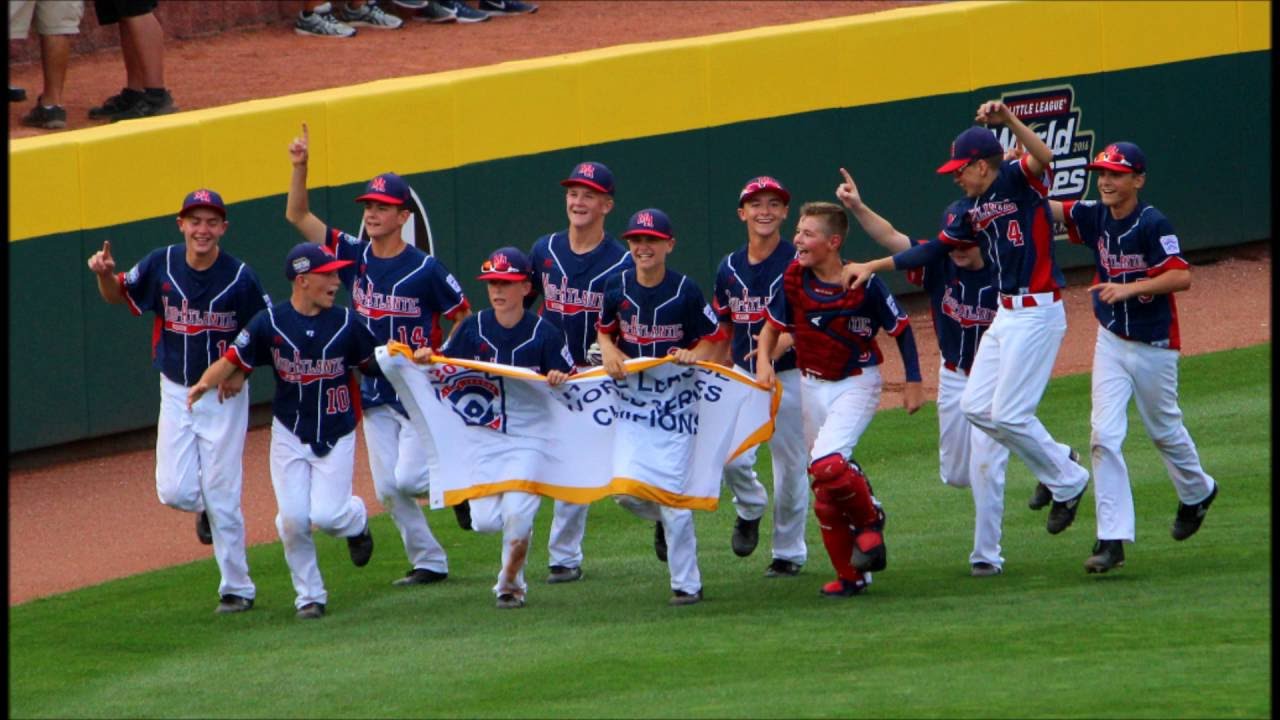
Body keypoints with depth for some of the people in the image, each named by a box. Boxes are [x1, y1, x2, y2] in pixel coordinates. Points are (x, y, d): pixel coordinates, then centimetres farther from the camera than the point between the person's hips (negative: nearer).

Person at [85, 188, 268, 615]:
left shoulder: (240, 278, -13)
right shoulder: (160, 266, -6)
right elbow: (118, 295, 7)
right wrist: (105, 274, -16)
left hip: (223, 396, -3)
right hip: (176, 393, 3)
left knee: (222, 496, -1)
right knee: (174, 492, -4)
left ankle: (237, 589, 11)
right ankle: (206, 510, 33)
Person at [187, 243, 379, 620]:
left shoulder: (346, 323, -6)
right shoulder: (270, 323, -9)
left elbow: (373, 362, 7)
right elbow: (233, 360, -9)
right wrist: (205, 383, -26)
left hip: (336, 437, 0)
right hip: (289, 435, 0)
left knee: (327, 515, -13)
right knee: (293, 519, -8)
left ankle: (356, 519, 25)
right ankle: (309, 595, 12)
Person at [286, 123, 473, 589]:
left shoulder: (425, 270, -13)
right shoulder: (354, 256, 1)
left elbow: (463, 318, -2)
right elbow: (298, 216, 2)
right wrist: (299, 167, -11)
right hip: (374, 391, 5)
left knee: (408, 477, -12)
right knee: (388, 490, 4)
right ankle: (429, 562, 16)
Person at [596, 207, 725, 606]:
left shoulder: (685, 291, -10)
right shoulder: (617, 287, 0)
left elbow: (711, 339, -2)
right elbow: (604, 330, 14)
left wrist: (693, 355, -23)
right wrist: (609, 351, -8)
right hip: (631, 394, 4)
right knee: (624, 488, 0)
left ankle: (686, 584, 1)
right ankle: (664, 519, 36)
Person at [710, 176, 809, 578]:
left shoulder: (798, 264, -8)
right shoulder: (729, 268, 7)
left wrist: (787, 340, -29)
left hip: (789, 376, -3)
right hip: (742, 376, 3)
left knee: (790, 465, 3)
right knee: (733, 458, -12)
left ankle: (789, 552, 16)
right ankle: (750, 510, 21)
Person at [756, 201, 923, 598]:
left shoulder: (864, 285, -17)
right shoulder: (794, 278, -5)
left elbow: (901, 329, -6)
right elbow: (773, 325, 7)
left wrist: (914, 382, -8)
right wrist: (764, 361, -11)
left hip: (857, 384, -6)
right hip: (812, 386, 6)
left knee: (827, 464, -27)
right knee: (823, 481, 8)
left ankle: (869, 520, 2)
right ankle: (851, 575, 18)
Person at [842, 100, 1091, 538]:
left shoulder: (1019, 181, -11)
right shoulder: (970, 210, 13)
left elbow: (1043, 157, -32)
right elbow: (933, 250, 18)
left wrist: (1008, 120, -46)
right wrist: (873, 267, 17)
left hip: (1039, 314, -10)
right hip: (1007, 315, 10)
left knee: (1010, 415, -9)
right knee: (976, 407, 9)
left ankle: (1067, 482, 10)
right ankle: (1057, 461, 21)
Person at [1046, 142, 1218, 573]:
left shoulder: (1153, 225, -19)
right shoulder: (1094, 217, -2)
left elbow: (1182, 277, -26)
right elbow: (1047, 207, -6)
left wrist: (1129, 288, -34)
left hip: (1154, 345, -4)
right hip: (1111, 342, 4)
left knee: (1164, 430, 16)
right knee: (1104, 436, -7)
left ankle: (1197, 492, 47)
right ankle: (1112, 539, -7)